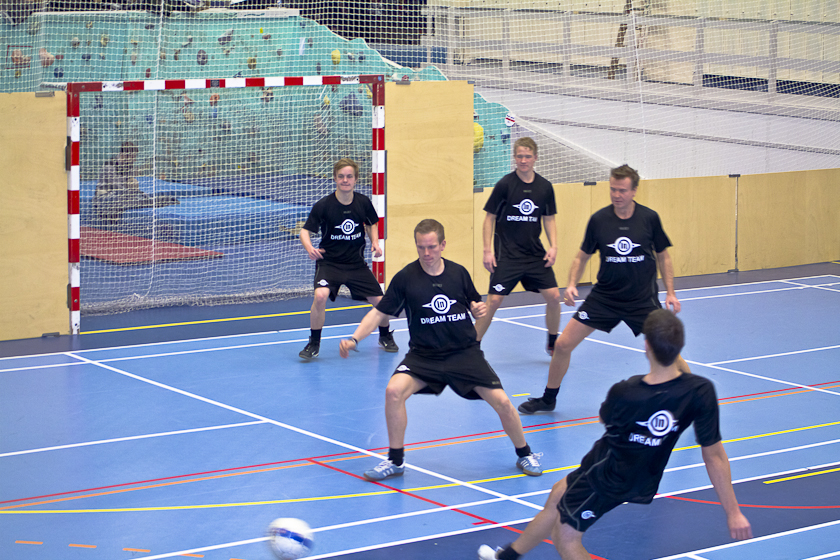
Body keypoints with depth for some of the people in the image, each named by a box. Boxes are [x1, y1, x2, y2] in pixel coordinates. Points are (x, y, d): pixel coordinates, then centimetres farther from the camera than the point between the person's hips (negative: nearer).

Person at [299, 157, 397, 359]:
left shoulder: (363, 203, -5)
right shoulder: (323, 206, -14)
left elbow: (372, 224, 15)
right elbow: (305, 231, -9)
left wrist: (375, 242, -4)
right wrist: (309, 248, -29)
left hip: (357, 263, 3)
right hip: (329, 262, -3)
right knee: (320, 295, -29)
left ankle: (385, 336, 34)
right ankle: (314, 343, -8)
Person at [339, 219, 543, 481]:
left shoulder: (459, 273, 0)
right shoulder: (405, 278, -6)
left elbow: (475, 306, 14)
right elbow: (379, 313, -4)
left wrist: (479, 309, -10)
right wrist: (354, 339, -17)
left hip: (465, 352, 1)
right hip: (423, 354, -1)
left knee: (502, 402, -11)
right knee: (394, 391, -26)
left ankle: (525, 455, 18)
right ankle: (395, 461, -7)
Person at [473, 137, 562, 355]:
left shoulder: (545, 187, 1)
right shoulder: (505, 185, -9)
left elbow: (548, 219, 12)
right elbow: (490, 218, -3)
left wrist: (553, 247, 0)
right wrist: (488, 250, -9)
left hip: (535, 254, 4)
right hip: (507, 254, -4)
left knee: (553, 296, -2)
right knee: (493, 300, -10)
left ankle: (553, 344, 20)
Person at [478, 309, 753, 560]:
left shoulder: (623, 393, -33)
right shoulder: (701, 391, -27)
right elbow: (714, 456, -22)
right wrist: (733, 512, -15)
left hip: (606, 476, -6)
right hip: (643, 479, 6)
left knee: (566, 536, 15)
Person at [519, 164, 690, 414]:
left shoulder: (649, 218, -9)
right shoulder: (599, 219, -7)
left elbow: (663, 256, 4)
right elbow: (582, 256, 5)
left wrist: (670, 293, -2)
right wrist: (571, 284, -10)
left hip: (643, 299, -1)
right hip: (604, 296, 2)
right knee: (563, 344, -2)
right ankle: (548, 399, 18)